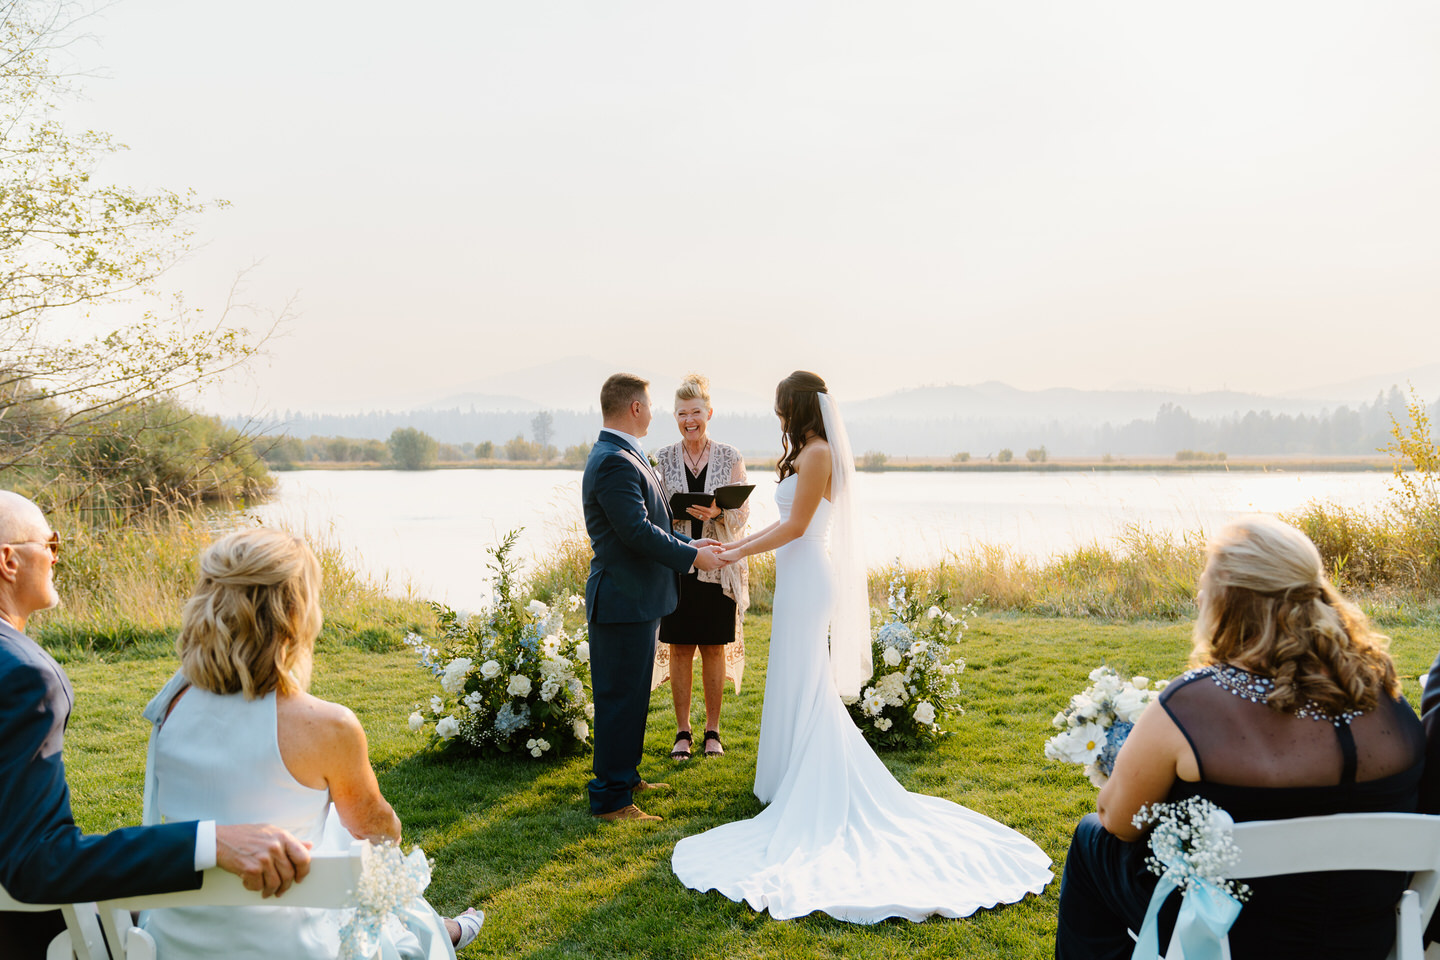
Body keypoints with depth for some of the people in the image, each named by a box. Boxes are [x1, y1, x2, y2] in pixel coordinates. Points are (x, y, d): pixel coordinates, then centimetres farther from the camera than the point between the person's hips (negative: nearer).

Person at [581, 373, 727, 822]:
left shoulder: (621, 456, 14)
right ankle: (610, 798, 6)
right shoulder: (615, 462, -20)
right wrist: (693, 556, -16)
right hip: (625, 600, -11)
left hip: (636, 598, 11)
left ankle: (625, 776, 33)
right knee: (621, 698, -3)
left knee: (630, 695, 20)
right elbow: (638, 531, -25)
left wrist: (688, 544, 12)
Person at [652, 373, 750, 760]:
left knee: (715, 649, 5)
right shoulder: (662, 459, 4)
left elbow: (743, 513, 1)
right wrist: (682, 510, -16)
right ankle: (683, 732, 17)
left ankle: (712, 731, 18)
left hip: (718, 565, 0)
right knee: (679, 648, 4)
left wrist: (717, 512, -20)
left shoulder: (730, 457, 2)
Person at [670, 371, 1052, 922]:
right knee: (800, 684, 16)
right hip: (800, 578, 10)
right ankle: (797, 782, 26)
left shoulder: (817, 454, -16)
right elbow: (789, 523, 15)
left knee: (802, 686, -1)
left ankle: (806, 793, 10)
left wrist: (738, 553, -11)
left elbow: (795, 527, -18)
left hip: (806, 581, -10)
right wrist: (735, 544, 14)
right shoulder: (811, 454, 14)